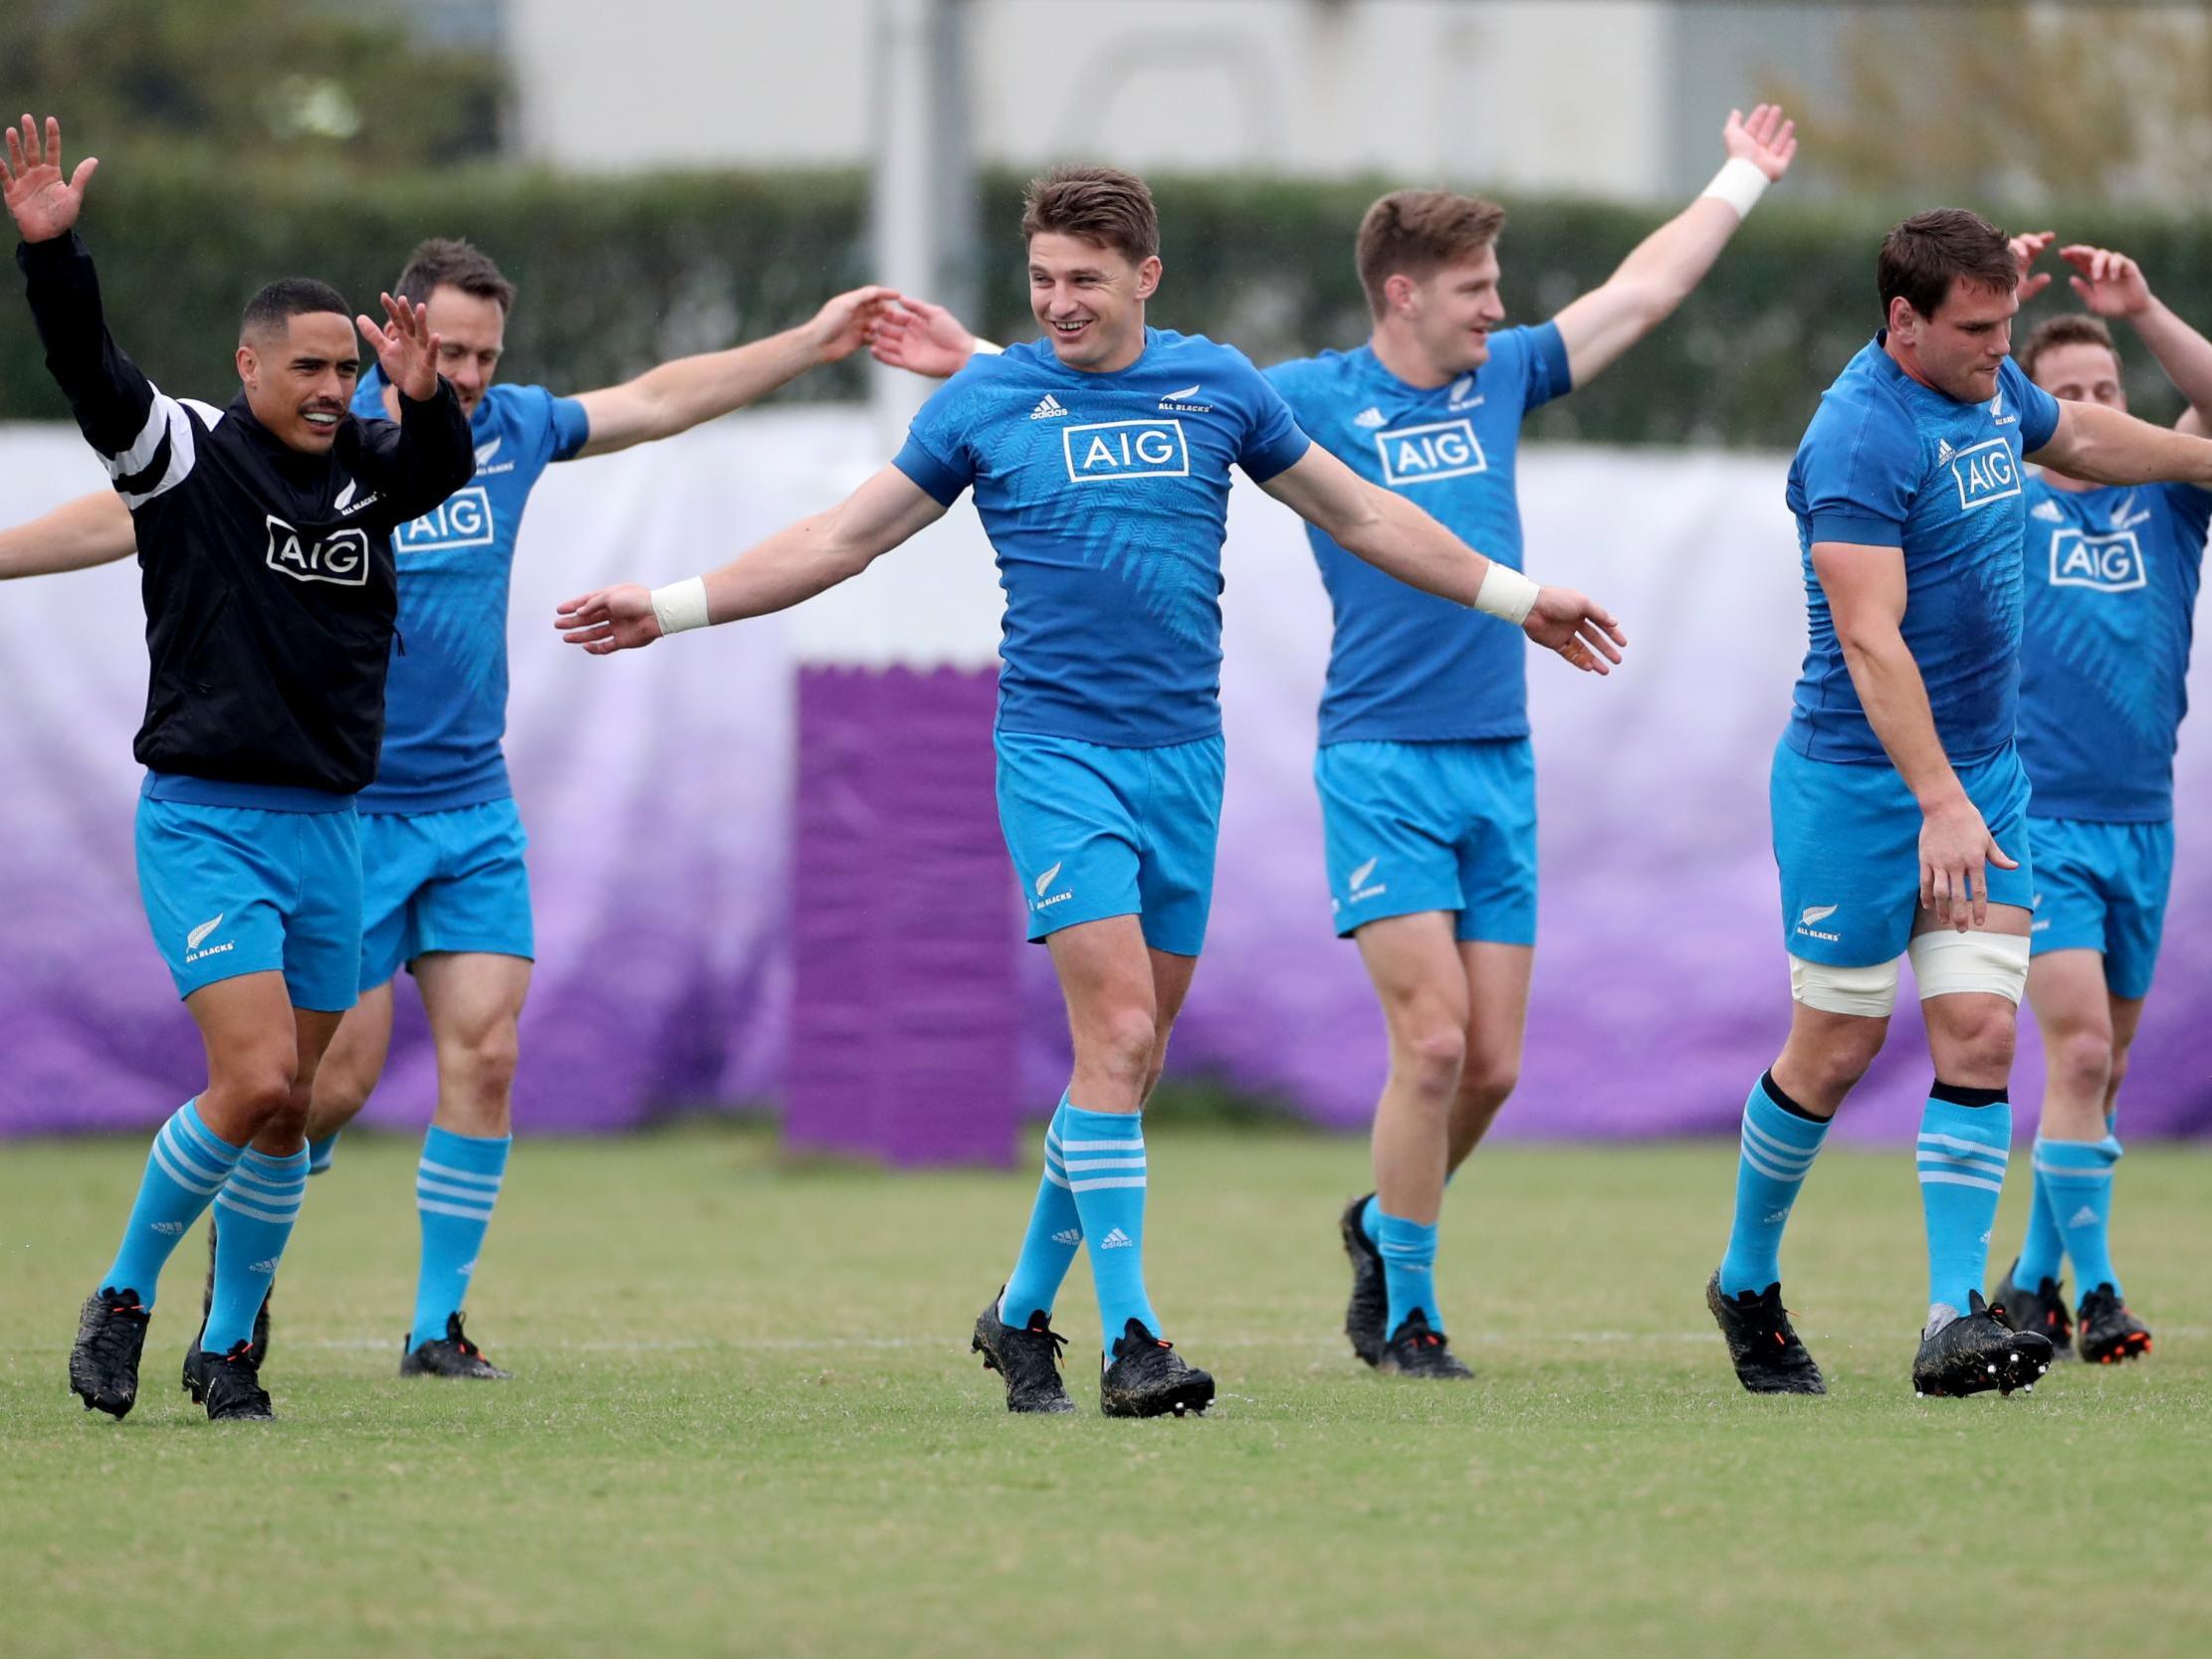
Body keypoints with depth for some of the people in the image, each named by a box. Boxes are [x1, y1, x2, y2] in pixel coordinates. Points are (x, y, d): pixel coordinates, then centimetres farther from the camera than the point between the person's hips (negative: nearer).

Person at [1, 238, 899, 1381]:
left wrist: (811, 343, 23)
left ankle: (439, 1325, 2)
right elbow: (141, 514, -7)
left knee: (486, 1053, -6)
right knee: (338, 1074, -7)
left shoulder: (510, 429, 5)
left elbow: (657, 400, 19)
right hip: (344, 813, -4)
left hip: (474, 809, 4)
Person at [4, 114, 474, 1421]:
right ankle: (124, 1299, 1)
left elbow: (445, 466, -5)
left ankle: (229, 1347, 22)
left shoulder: (367, 470, 9)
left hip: (330, 831, 5)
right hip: (208, 823, -5)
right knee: (255, 1082, -18)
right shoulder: (186, 456, -5)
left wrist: (424, 394, -26)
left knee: (288, 1115, 8)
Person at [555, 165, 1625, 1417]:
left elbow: (1362, 516, 18)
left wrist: (1519, 599, 22)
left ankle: (1024, 1312, 21)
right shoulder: (986, 401, 1)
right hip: (1057, 751, -3)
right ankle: (1129, 1337, -15)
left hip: (1184, 754, 3)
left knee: (1133, 1055, 5)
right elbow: (847, 538, 8)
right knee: (1118, 1031, -15)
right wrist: (672, 608, 3)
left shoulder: (1217, 386, 6)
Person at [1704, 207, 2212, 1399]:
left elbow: (2079, 437, 31)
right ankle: (1747, 1281, 24)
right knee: (1839, 1047, 2)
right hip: (1861, 781, -7)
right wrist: (1939, 802, -31)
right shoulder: (1860, 438, -20)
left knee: (1979, 1033, -5)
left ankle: (1955, 1320, -9)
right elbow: (1869, 639, -26)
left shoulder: (1990, 389, 6)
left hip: (1985, 774, 7)